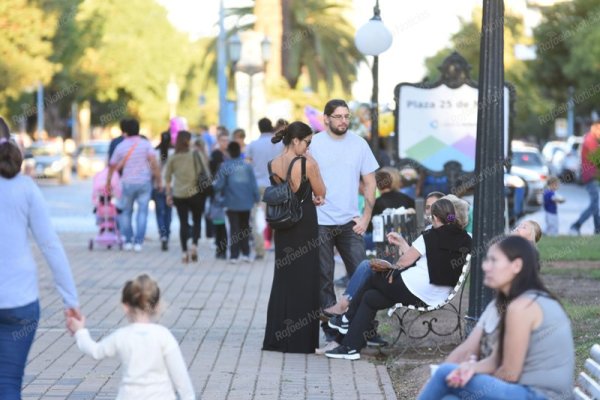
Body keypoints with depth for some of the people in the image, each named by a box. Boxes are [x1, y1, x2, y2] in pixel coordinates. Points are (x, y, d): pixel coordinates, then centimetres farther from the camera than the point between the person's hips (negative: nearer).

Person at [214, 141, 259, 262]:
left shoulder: (225, 166, -9)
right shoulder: (247, 165, -1)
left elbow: (219, 185, -11)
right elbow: (253, 183, -1)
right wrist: (256, 198, 9)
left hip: (232, 203, -2)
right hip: (246, 202, 2)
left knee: (234, 229, 3)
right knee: (245, 228, 16)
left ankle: (234, 256, -1)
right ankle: (245, 254, 13)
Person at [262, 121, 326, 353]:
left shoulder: (274, 165, 3)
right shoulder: (306, 163, -15)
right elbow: (321, 192, -4)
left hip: (283, 227, 6)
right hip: (305, 227, -6)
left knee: (282, 280, 14)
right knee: (304, 282, 2)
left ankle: (276, 338, 16)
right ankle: (300, 341, 4)